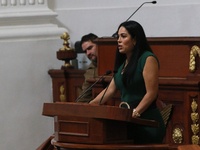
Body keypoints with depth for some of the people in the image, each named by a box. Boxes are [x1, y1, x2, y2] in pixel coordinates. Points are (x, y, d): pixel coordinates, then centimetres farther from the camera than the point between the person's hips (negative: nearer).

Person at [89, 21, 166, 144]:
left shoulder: (148, 59, -8)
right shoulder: (123, 63, 18)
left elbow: (151, 93, -14)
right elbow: (111, 89, 18)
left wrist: (135, 113, -21)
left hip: (147, 123, -8)